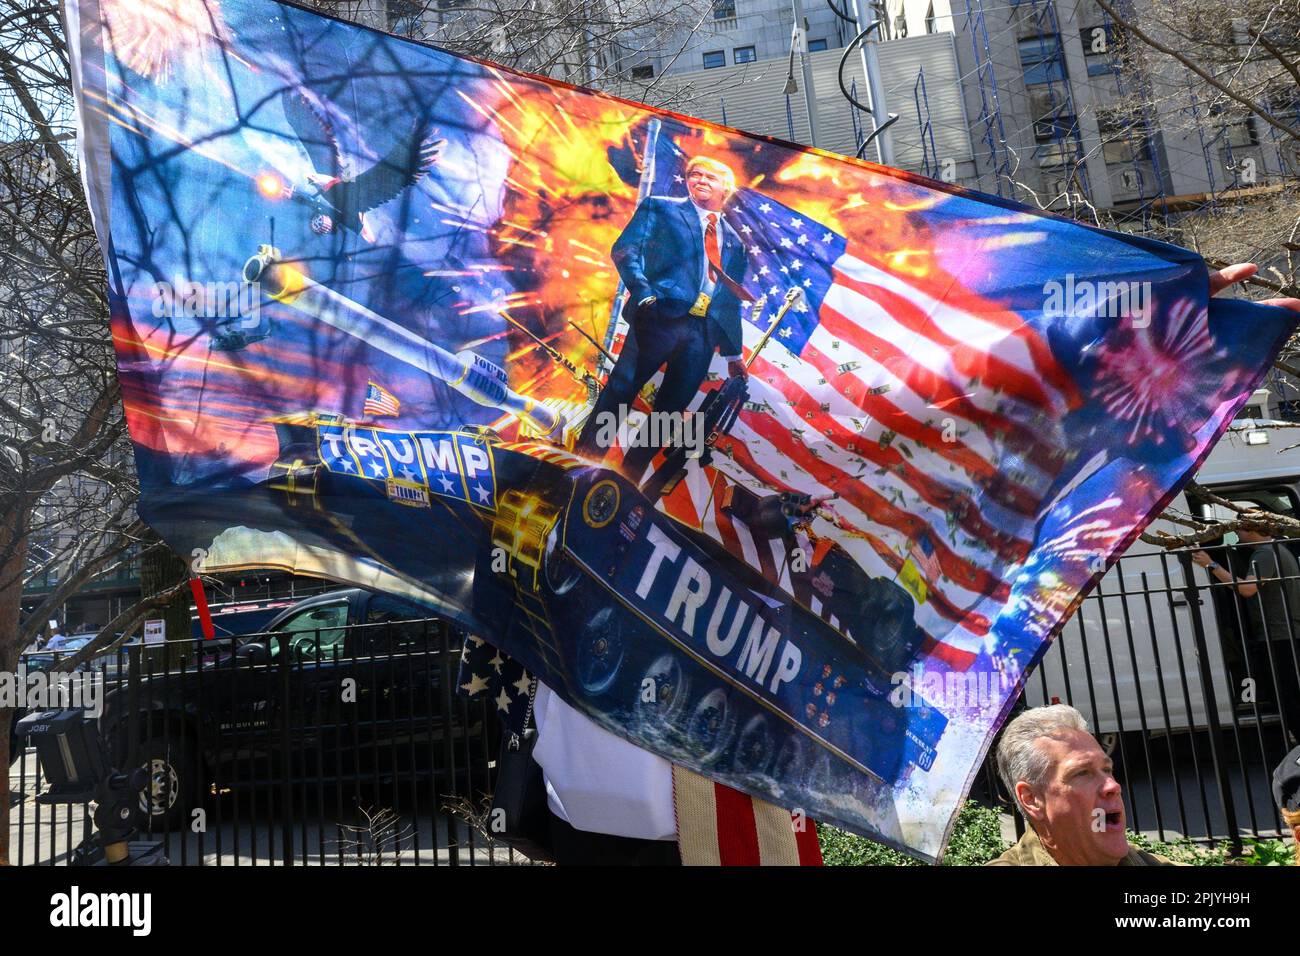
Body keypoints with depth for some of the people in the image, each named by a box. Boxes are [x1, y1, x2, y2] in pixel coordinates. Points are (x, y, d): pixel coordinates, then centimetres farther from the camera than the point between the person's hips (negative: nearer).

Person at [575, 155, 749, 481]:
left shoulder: (733, 242, 26)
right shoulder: (659, 208, 14)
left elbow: (731, 300, 26)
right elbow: (624, 249, 1)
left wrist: (733, 353, 21)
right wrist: (643, 292, -16)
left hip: (704, 332, 5)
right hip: (661, 315, -4)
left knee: (670, 408, 1)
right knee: (621, 390, -11)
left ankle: (629, 478, 6)